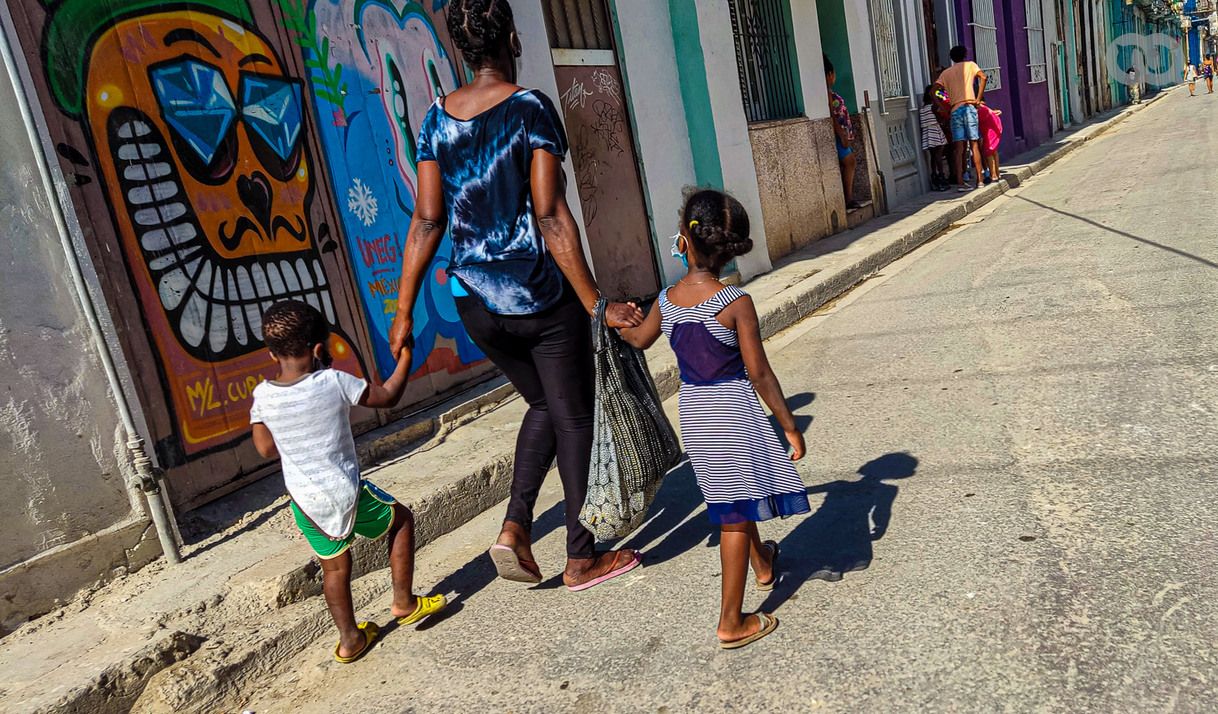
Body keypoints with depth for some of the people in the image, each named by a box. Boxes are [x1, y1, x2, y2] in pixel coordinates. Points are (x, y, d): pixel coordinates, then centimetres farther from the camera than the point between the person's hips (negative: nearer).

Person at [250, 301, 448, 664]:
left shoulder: (262, 395, -5)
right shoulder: (334, 382, -15)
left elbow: (266, 448, 5)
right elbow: (387, 397, -3)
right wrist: (405, 356, 8)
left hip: (304, 501, 4)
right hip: (346, 492, -4)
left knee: (334, 566, 20)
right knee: (401, 519, 19)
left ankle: (349, 639, 30)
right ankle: (404, 602, 22)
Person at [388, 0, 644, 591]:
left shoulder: (437, 120, 4)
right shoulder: (531, 108, -11)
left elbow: (427, 221, 0)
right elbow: (550, 217, -18)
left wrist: (404, 314, 4)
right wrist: (596, 304, -16)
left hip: (476, 304, 6)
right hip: (540, 298, -5)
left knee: (542, 404, 25)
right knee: (574, 418, 10)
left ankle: (515, 526, 10)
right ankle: (581, 559, 22)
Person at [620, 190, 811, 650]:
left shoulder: (666, 301, -3)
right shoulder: (735, 303, -17)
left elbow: (639, 340, 18)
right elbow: (759, 374, -14)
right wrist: (789, 425, -4)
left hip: (692, 413, 6)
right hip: (733, 411, -5)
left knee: (733, 498, 26)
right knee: (736, 514, 4)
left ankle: (763, 564, 51)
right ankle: (731, 622, 11)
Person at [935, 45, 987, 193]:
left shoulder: (946, 72, 17)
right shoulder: (970, 65, 10)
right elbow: (983, 77, -7)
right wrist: (978, 99, -4)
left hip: (955, 110, 2)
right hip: (969, 107, -2)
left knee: (958, 148, -1)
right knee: (974, 144, 2)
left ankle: (960, 182, -6)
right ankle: (979, 179, 3)